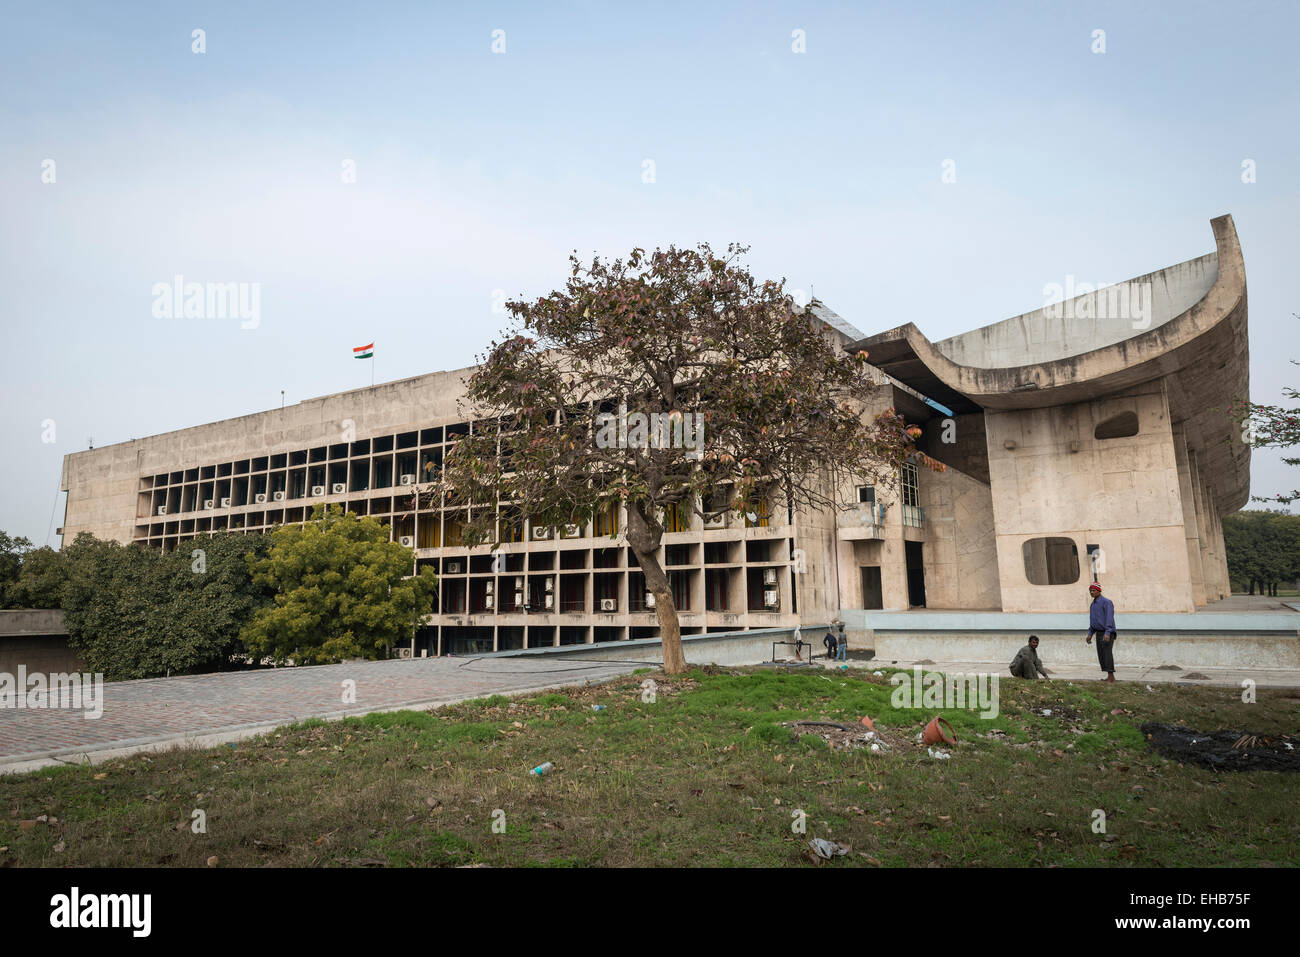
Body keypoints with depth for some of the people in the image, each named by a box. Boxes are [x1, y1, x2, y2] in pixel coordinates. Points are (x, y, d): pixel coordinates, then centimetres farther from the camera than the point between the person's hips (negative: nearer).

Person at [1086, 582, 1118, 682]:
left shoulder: (1106, 602, -10)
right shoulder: (1093, 604, 16)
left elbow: (1109, 618, -19)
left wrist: (1107, 633, -28)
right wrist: (1090, 634, 15)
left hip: (1107, 633, -8)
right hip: (1099, 633, 8)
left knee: (1107, 653, -13)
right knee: (1101, 655, 5)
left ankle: (1111, 676, -11)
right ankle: (1109, 677, 9)